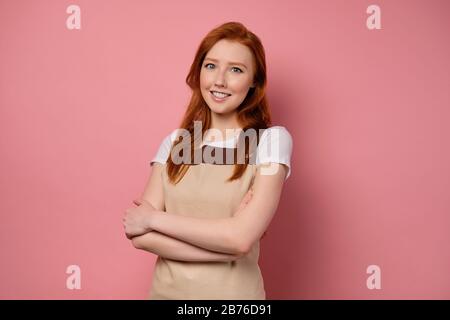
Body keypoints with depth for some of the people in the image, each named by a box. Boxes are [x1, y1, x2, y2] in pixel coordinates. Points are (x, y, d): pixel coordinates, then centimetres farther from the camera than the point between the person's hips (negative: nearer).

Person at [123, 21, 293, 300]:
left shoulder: (271, 140, -11)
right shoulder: (174, 142, 0)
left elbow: (240, 238, -21)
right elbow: (139, 234, -9)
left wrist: (153, 218, -13)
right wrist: (223, 245, -20)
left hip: (232, 291, -3)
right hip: (166, 289, 3)